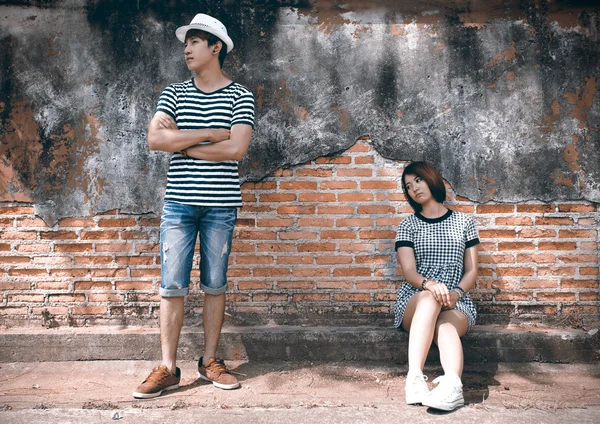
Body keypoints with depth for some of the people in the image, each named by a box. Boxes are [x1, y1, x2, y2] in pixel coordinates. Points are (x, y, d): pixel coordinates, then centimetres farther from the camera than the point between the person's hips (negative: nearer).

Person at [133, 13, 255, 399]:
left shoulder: (239, 96, 2)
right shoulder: (174, 94, 9)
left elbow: (237, 149, -12)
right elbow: (155, 139, -6)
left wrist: (182, 143, -7)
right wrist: (209, 134, -11)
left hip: (221, 205, -1)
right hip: (179, 203, 2)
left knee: (215, 285, 7)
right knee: (173, 285, 1)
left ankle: (210, 361, 20)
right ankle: (168, 368, 9)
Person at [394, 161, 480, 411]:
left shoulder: (464, 222, 15)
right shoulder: (408, 226, 12)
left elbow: (471, 272, 10)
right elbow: (409, 272, -1)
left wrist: (456, 293, -12)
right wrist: (430, 284, -24)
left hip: (457, 302, 0)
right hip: (414, 301, 0)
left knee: (445, 325, -36)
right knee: (429, 298, -38)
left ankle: (451, 384, -63)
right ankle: (415, 379, -52)